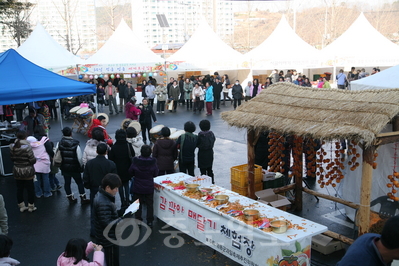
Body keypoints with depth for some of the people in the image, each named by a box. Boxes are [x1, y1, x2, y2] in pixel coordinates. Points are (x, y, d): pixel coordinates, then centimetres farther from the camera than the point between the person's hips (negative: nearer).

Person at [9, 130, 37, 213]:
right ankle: (31, 206, 21)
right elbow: (33, 160, -19)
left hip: (17, 171, 5)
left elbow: (12, 159, 6)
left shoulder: (12, 147, -5)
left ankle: (21, 206, 26)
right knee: (30, 189, 10)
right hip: (27, 171, -5)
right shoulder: (27, 147, -22)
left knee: (19, 189, 15)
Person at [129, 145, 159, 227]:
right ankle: (150, 221, 19)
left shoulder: (136, 161, -16)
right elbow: (155, 174, -3)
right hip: (149, 188, 1)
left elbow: (131, 172, -3)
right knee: (150, 205, 14)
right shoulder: (153, 162, -15)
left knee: (138, 205, 13)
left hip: (137, 187, 0)